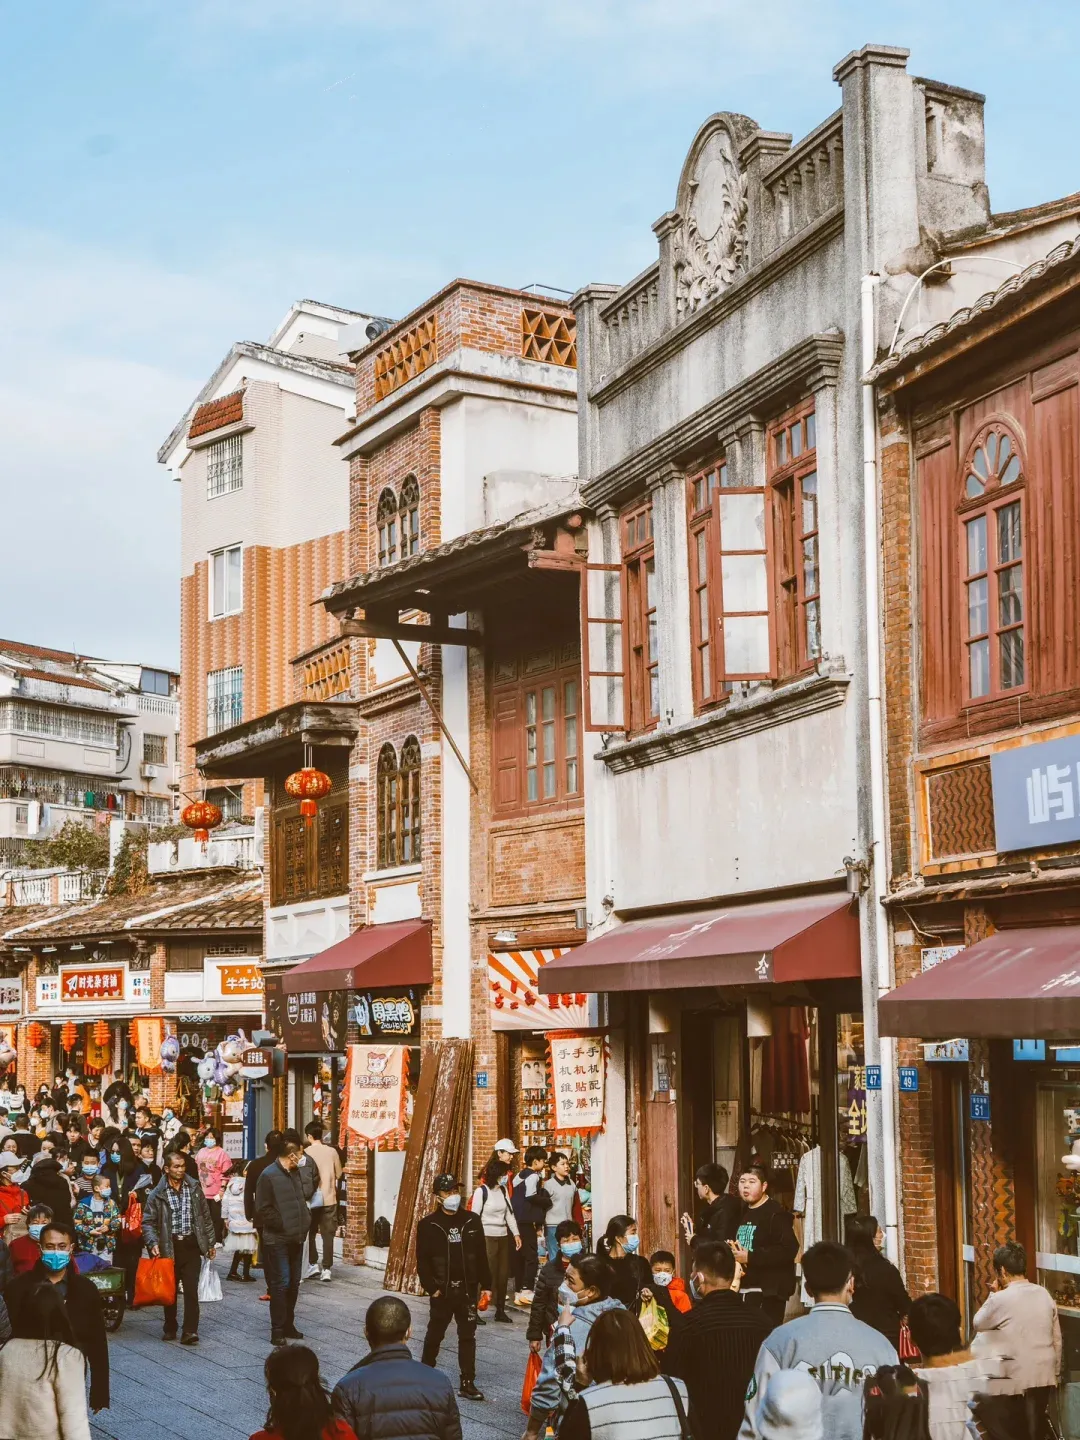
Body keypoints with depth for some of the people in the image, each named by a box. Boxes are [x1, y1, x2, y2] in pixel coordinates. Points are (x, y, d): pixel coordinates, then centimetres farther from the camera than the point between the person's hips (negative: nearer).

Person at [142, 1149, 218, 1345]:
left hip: (191, 1247, 1)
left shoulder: (194, 1188, 7)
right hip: (169, 1248, 0)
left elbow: (205, 1217, 13)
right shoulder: (157, 1194, -1)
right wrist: (153, 1243, -15)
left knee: (191, 1290, -8)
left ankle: (190, 1332, -9)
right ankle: (170, 1328, 24)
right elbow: (148, 1222, 0)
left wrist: (211, 1242, 14)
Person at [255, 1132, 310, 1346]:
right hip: (277, 1240, -8)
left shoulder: (295, 1172, 10)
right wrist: (284, 1225, -14)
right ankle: (277, 1331, 0)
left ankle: (288, 1325, 22)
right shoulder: (269, 1175, -14)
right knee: (281, 1284, -6)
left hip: (296, 1238, 8)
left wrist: (304, 1221, 7)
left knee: (293, 1283, 12)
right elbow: (263, 1210, -15)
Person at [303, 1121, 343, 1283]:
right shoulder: (332, 1151, -2)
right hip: (329, 1198, 1)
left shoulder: (306, 1153, -8)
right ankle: (327, 1269, -2)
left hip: (311, 1199, -1)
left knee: (310, 1233, 15)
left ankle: (313, 1264, 13)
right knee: (328, 1234, 3)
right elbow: (338, 1174, 7)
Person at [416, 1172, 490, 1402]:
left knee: (468, 1336, 2)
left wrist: (485, 1284, 3)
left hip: (467, 1289, 2)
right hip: (442, 1290, -2)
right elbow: (422, 1260, -6)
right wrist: (430, 1287, -12)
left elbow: (481, 1255, 5)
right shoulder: (428, 1225, -6)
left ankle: (467, 1383, 7)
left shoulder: (472, 1221, 1)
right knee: (435, 1333, 13)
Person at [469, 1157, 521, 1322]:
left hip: (503, 1236, 6)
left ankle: (500, 1310, 16)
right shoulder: (481, 1191, -10)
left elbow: (509, 1213, 14)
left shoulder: (503, 1190, 8)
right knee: (488, 1275, -10)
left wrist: (516, 1233, 8)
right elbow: (474, 1217, -8)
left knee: (503, 1275, 7)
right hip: (487, 1237, -6)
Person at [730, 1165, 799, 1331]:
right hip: (743, 1289, 9)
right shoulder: (742, 1213, 18)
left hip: (768, 1291, -9)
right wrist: (732, 1252, 7)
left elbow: (789, 1250, -22)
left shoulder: (776, 1214, -11)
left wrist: (750, 1257, -21)